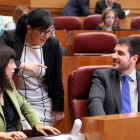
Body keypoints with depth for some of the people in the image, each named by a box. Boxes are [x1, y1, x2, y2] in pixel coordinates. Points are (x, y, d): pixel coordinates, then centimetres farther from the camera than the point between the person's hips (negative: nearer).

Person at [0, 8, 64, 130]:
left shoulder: (53, 44, -3)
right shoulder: (10, 38, -10)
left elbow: (57, 80, 3)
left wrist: (58, 109, 5)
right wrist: (22, 65, -30)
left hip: (43, 105, 3)